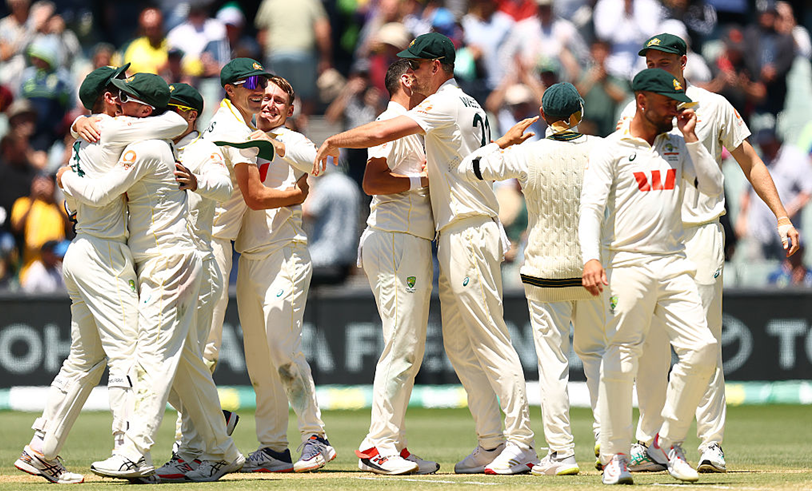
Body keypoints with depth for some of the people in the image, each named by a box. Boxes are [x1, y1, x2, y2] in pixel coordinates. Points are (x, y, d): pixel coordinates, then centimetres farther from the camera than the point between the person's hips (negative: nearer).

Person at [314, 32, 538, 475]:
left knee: (490, 341, -10)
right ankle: (491, 442, 9)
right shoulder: (469, 107, 19)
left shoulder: (445, 105, -12)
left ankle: (521, 442, -11)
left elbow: (380, 133, -18)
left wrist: (333, 141, -5)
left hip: (469, 234, -10)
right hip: (455, 240, 10)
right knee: (459, 347, 10)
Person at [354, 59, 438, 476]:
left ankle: (392, 445, 14)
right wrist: (420, 180, -18)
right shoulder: (392, 122, -8)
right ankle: (379, 445, -12)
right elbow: (372, 180, -20)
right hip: (397, 242, -11)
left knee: (410, 349, 11)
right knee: (402, 347, -12)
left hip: (413, 246, 11)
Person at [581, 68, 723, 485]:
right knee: (621, 360, -6)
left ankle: (667, 442, 6)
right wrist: (591, 258, -25)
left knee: (701, 349, -8)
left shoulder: (677, 147, 16)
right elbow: (591, 208, -10)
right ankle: (615, 454, 6)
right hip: (627, 265, -4)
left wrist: (691, 138, 0)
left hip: (673, 266, 4)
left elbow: (714, 186, 6)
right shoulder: (611, 150, 0)